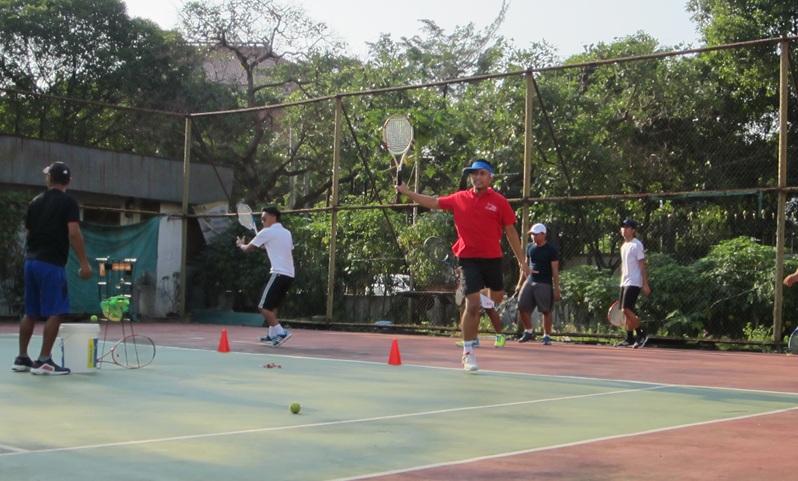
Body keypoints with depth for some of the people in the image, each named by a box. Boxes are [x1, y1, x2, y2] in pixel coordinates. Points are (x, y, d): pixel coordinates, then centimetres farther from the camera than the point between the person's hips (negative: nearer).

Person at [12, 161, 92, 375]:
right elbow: (73, 233, -15)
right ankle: (44, 361, -7)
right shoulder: (68, 202, -5)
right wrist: (84, 263, -15)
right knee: (55, 313, -4)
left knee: (30, 313, 13)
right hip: (52, 264, -7)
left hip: (31, 261, 7)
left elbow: (28, 231, 17)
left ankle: (22, 358, 17)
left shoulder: (35, 202, 13)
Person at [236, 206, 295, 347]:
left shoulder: (267, 232, -3)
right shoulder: (287, 233, 18)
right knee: (272, 306, 20)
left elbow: (248, 249, 5)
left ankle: (281, 332, -18)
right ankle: (272, 335, 21)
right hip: (289, 275, 8)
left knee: (264, 306, -7)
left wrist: (240, 244, 29)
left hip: (278, 274, -8)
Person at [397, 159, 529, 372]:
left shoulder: (499, 201, -3)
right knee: (472, 305, -9)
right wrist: (406, 191, 10)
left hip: (492, 258, 1)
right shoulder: (460, 198, 2)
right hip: (469, 258, -1)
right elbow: (433, 202, 14)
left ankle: (480, 302, 56)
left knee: (497, 298, 19)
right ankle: (468, 352, 1)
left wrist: (521, 260, 0)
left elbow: (510, 231, 1)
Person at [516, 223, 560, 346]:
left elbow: (555, 271, -7)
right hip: (530, 281, 5)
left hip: (544, 284, -5)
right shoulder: (530, 247, 11)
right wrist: (520, 283, 15)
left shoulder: (551, 250, -5)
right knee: (522, 307, -1)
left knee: (546, 311, -2)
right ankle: (528, 332, 14)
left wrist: (556, 289, -12)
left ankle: (547, 336, 8)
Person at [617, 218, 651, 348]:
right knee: (626, 311, 7)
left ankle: (642, 333, -6)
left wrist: (645, 284, -16)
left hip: (633, 283, -9)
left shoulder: (637, 245, -9)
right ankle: (629, 338, 11)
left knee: (627, 309, -15)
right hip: (624, 283, 9)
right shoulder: (624, 246, 17)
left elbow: (642, 265, -12)